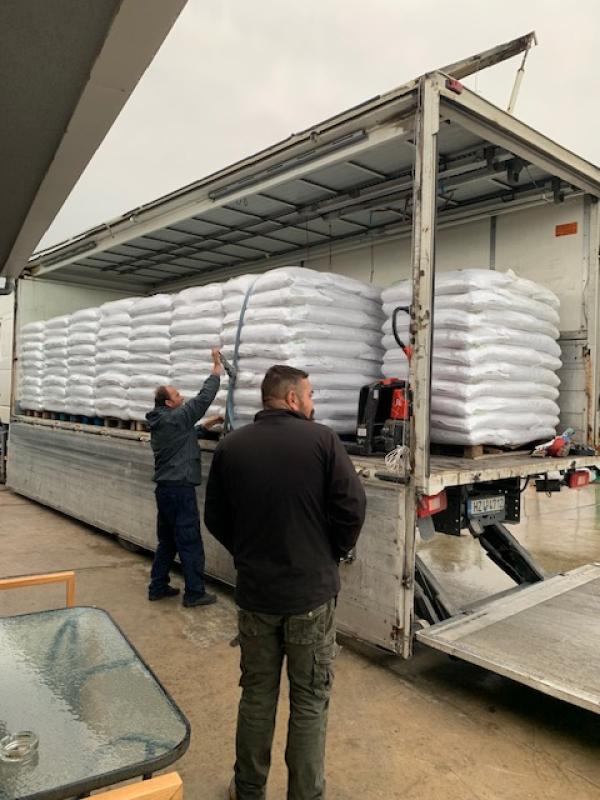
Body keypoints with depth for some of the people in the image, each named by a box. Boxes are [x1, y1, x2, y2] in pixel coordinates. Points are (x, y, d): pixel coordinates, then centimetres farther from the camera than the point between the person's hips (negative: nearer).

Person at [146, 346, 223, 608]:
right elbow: (203, 398, -12)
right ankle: (194, 593, 4)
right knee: (190, 542, -2)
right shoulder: (176, 417, -14)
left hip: (165, 487, 9)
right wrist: (217, 368, -6)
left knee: (166, 541, 17)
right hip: (180, 489, -9)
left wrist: (204, 426, 19)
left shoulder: (161, 423, 13)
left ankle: (158, 587, 23)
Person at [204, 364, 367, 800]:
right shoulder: (322, 440, -12)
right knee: (310, 700, 13)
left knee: (257, 693, 20)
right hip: (312, 592, -3)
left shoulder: (230, 447, -2)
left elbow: (215, 517, 4)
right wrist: (335, 552, 4)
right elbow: (353, 506, -13)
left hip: (254, 592, 3)